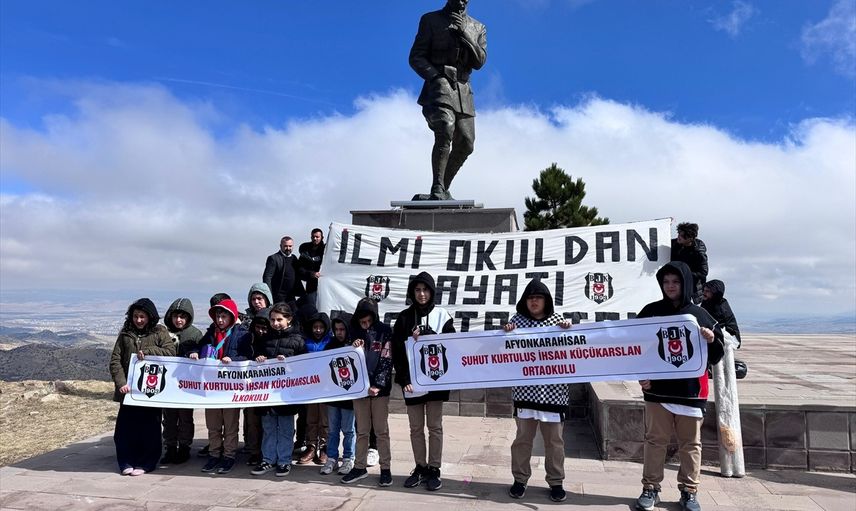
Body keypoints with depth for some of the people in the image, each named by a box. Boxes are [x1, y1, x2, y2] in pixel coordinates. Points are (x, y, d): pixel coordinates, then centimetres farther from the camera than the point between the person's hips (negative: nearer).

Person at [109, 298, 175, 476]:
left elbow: (171, 351, -8)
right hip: (129, 388, 2)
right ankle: (127, 463, 18)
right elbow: (115, 360, 4)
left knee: (149, 427, 2)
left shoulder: (159, 332, 4)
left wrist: (147, 350, -18)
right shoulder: (125, 334, 9)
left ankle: (145, 463, 14)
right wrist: (121, 383, -9)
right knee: (125, 427, 4)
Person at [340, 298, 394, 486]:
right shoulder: (355, 333, 5)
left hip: (380, 389, -3)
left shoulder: (384, 331, -5)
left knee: (381, 431, 4)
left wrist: (378, 385, -15)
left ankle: (385, 468, 13)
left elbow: (386, 361, -8)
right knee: (361, 431, 11)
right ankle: (360, 467, 21)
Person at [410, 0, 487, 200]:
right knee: (445, 132, -26)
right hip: (439, 84, -4)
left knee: (465, 144, -3)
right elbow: (416, 57, 4)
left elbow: (479, 61, 4)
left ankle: (443, 189, 11)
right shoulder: (431, 20, 10)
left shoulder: (478, 28, 18)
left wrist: (463, 33, -7)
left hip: (464, 89, 4)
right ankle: (437, 188, -21)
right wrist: (436, 76, -12)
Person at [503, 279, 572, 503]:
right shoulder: (517, 320, 2)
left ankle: (556, 482, 24)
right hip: (525, 389, 0)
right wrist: (507, 332, -14)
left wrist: (568, 330, -12)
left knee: (554, 439, 10)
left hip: (552, 390, 0)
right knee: (523, 437, 9)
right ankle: (520, 479, 24)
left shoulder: (558, 320, 3)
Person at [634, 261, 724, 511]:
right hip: (657, 389, 0)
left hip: (690, 390, 1)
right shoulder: (651, 311, 1)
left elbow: (715, 355, 7)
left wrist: (712, 340, -15)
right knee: (655, 440, 7)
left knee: (691, 443, 9)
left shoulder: (699, 315, 2)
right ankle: (650, 488, 18)